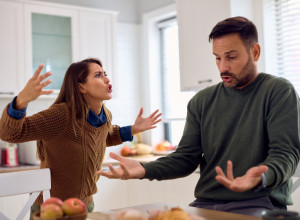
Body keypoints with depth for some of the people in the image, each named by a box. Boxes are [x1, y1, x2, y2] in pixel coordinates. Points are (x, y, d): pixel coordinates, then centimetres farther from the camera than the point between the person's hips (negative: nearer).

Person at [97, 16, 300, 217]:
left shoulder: (279, 92, -3)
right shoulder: (201, 102, 10)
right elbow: (186, 157, 5)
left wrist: (260, 177, -34)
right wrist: (144, 170, -14)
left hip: (259, 202, -3)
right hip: (206, 204, 4)